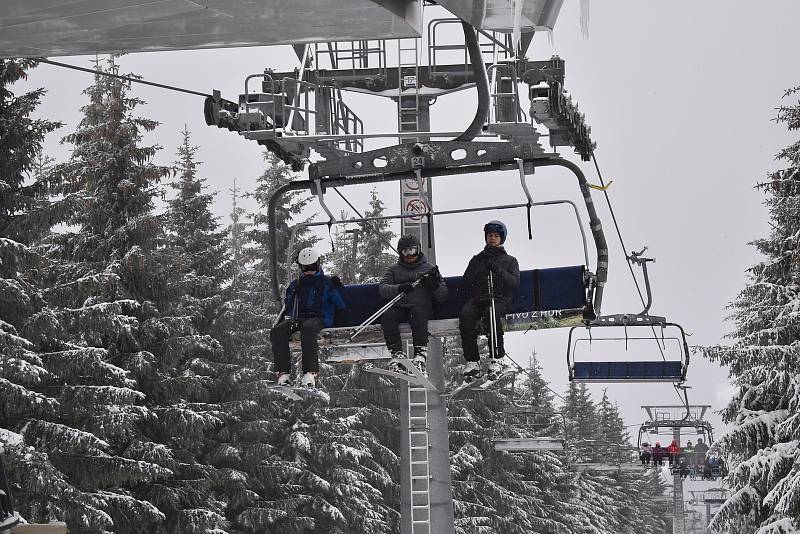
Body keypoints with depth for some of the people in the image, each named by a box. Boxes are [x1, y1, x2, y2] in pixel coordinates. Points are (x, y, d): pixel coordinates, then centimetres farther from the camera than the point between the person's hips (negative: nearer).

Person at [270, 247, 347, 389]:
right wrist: (279, 322, 12)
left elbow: (341, 306, 9)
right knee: (277, 331, -29)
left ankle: (310, 374, -50)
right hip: (297, 319, 4)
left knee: (308, 328, -42)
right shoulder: (295, 285, 26)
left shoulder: (326, 283, 15)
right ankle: (284, 374, -36)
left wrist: (337, 289, -4)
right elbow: (287, 307, 28)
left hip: (319, 319, -4)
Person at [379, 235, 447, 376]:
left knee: (417, 313, -38)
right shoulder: (394, 270, 23)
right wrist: (399, 288, -17)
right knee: (387, 315, -33)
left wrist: (435, 285, -10)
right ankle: (397, 354, -37)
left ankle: (421, 354, -45)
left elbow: (443, 297, 13)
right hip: (398, 307, 2)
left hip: (422, 306, -2)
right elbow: (382, 289, 3)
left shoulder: (428, 269, 20)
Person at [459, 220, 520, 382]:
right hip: (477, 298, 2)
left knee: (492, 313, -40)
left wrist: (497, 270, -9)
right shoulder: (477, 259, 28)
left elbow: (515, 283, 4)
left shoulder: (510, 261, 22)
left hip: (500, 298, -2)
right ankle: (472, 362, -35)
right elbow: (465, 285, 17)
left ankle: (497, 360, -37)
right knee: (466, 314, -34)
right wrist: (477, 266, 4)